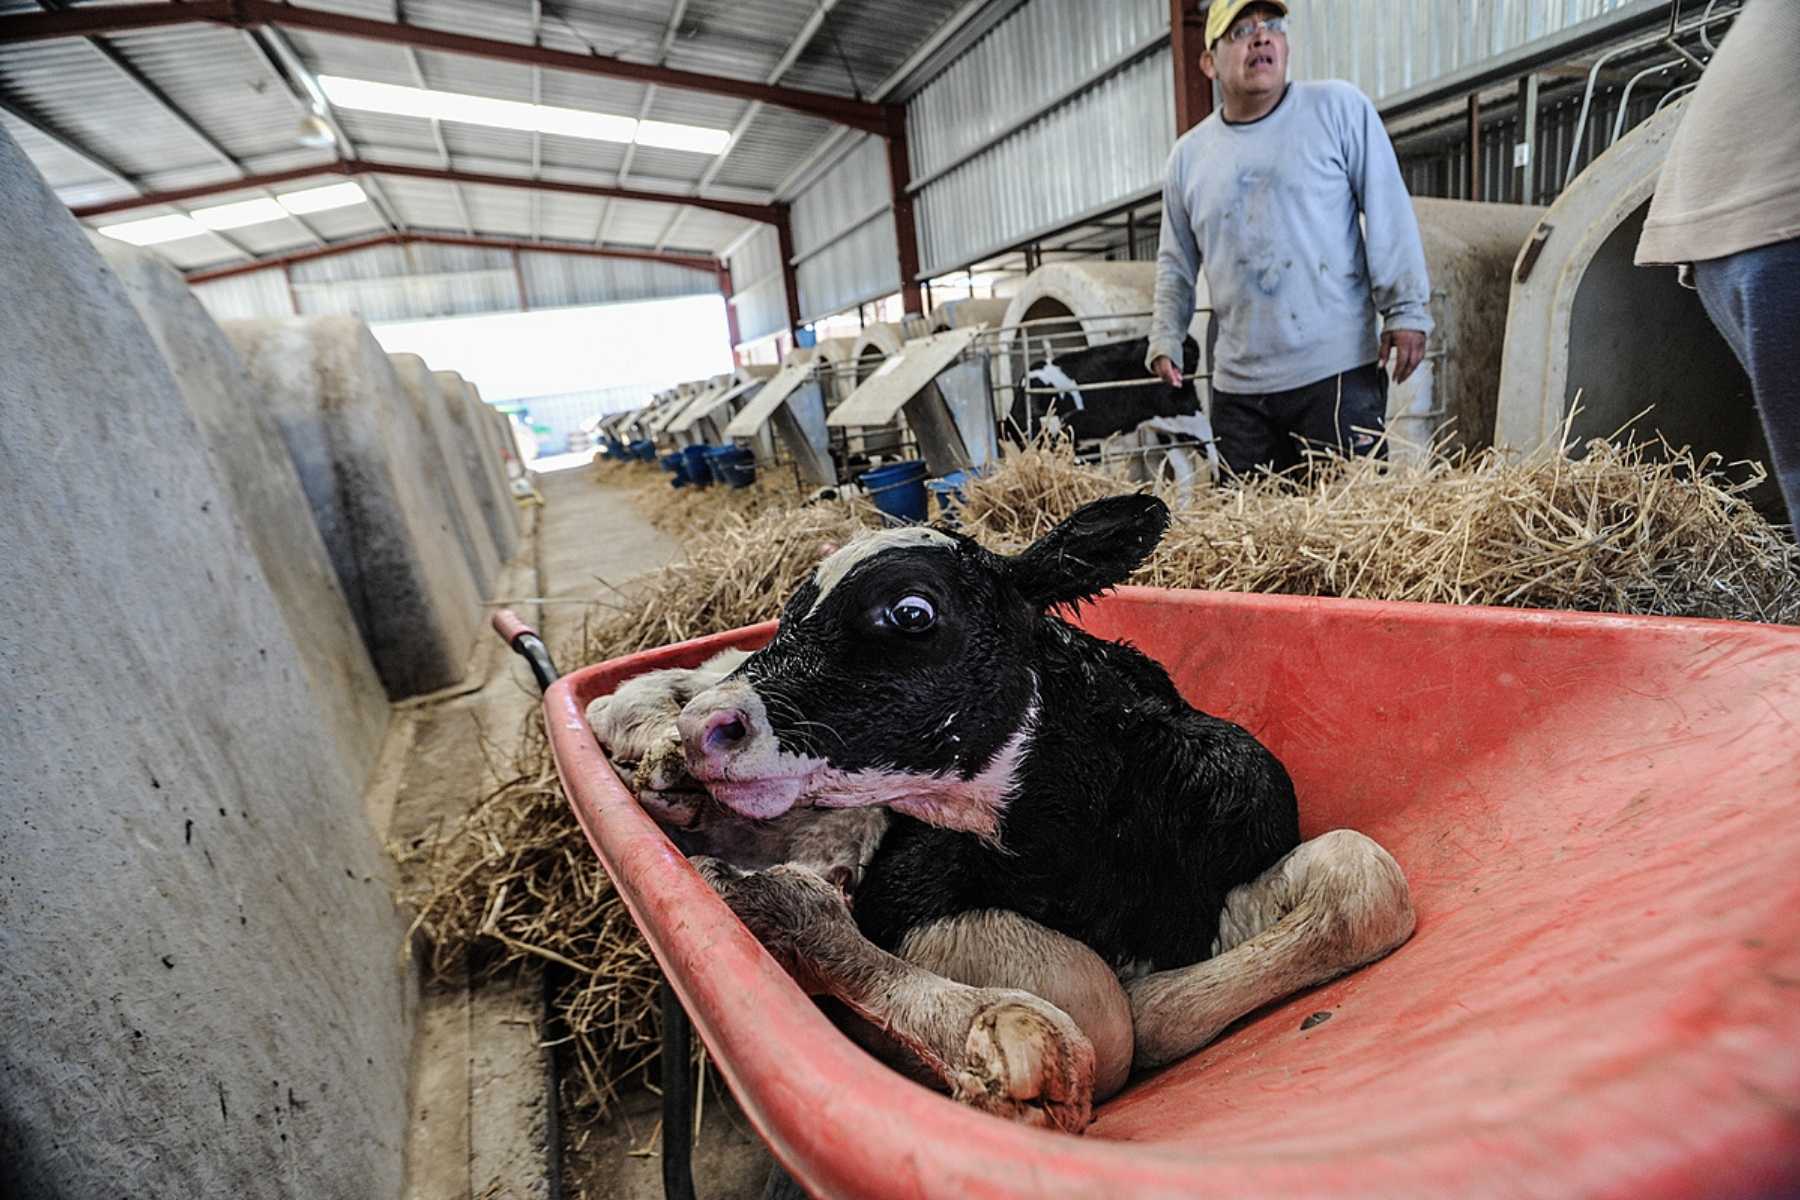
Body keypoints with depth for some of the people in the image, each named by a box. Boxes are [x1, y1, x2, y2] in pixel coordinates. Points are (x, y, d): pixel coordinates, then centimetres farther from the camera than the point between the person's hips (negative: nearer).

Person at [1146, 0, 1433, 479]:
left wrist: (1406, 309, -5)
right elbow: (1176, 263, 18)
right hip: (1237, 386, 3)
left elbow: (1389, 212, 1)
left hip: (1338, 372, -3)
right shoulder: (1188, 155, 11)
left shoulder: (1338, 108, 3)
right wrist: (1165, 339, 6)